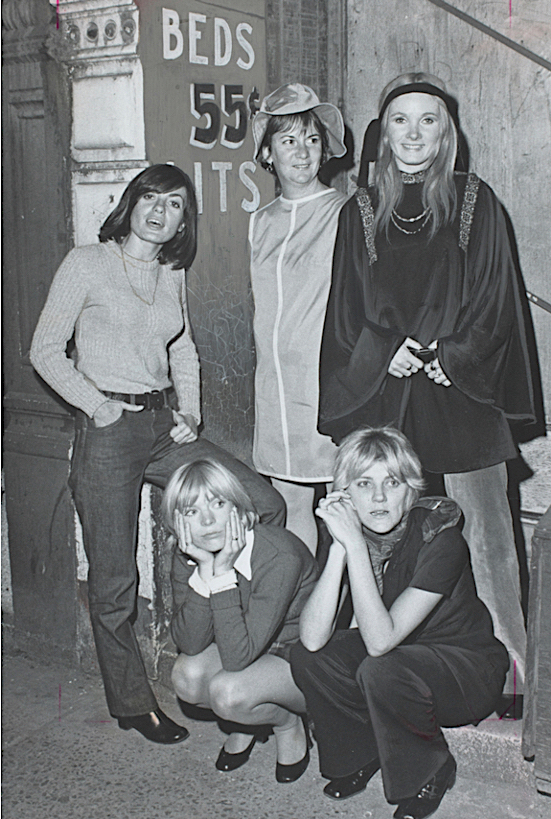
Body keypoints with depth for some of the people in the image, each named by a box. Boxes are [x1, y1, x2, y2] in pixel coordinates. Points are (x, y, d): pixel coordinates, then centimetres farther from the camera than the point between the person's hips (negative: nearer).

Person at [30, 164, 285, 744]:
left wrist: (190, 414, 7)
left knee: (265, 505, -8)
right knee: (113, 581, 2)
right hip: (107, 430, -5)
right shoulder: (87, 263, -2)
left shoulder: (172, 275, 14)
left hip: (164, 424, 5)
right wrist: (96, 403, -11)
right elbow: (45, 351, -3)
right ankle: (132, 704, 20)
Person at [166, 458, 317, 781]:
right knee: (187, 675, -22)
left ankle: (288, 724, 4)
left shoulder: (280, 557, -32)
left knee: (227, 691, -30)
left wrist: (223, 573, -38)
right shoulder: (187, 556, -12)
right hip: (248, 653, 6)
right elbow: (190, 644, -19)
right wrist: (204, 571, -31)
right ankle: (247, 722, 9)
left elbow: (237, 656, -34)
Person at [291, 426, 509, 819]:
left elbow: (380, 640, -36)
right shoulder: (346, 532, -14)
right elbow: (313, 638, -25)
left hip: (468, 669, -5)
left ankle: (430, 771, -3)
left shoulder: (441, 540, -28)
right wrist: (340, 546, -34)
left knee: (380, 671, -33)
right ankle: (364, 753, 8)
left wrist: (355, 544, -40)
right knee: (305, 658, -19)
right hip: (396, 654, 5)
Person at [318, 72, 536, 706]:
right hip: (381, 397, 2)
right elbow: (347, 308, 10)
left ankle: (506, 662, 14)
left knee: (482, 529, 0)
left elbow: (493, 298, 4)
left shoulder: (474, 203, 7)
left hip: (461, 391, -1)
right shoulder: (361, 212, 11)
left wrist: (454, 357, -9)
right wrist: (386, 351, -6)